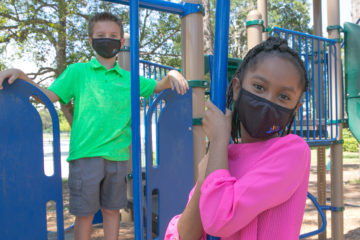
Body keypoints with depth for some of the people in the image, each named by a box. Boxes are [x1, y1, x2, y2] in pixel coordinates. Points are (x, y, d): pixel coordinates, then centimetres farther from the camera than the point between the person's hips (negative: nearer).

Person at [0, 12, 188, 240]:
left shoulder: (128, 78, 12)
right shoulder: (78, 71, 5)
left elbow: (159, 86, 18)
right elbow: (49, 95, 0)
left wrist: (172, 74, -2)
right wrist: (21, 76, -13)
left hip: (118, 155, 3)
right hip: (85, 155, -3)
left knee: (112, 209, 14)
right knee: (84, 212, 5)